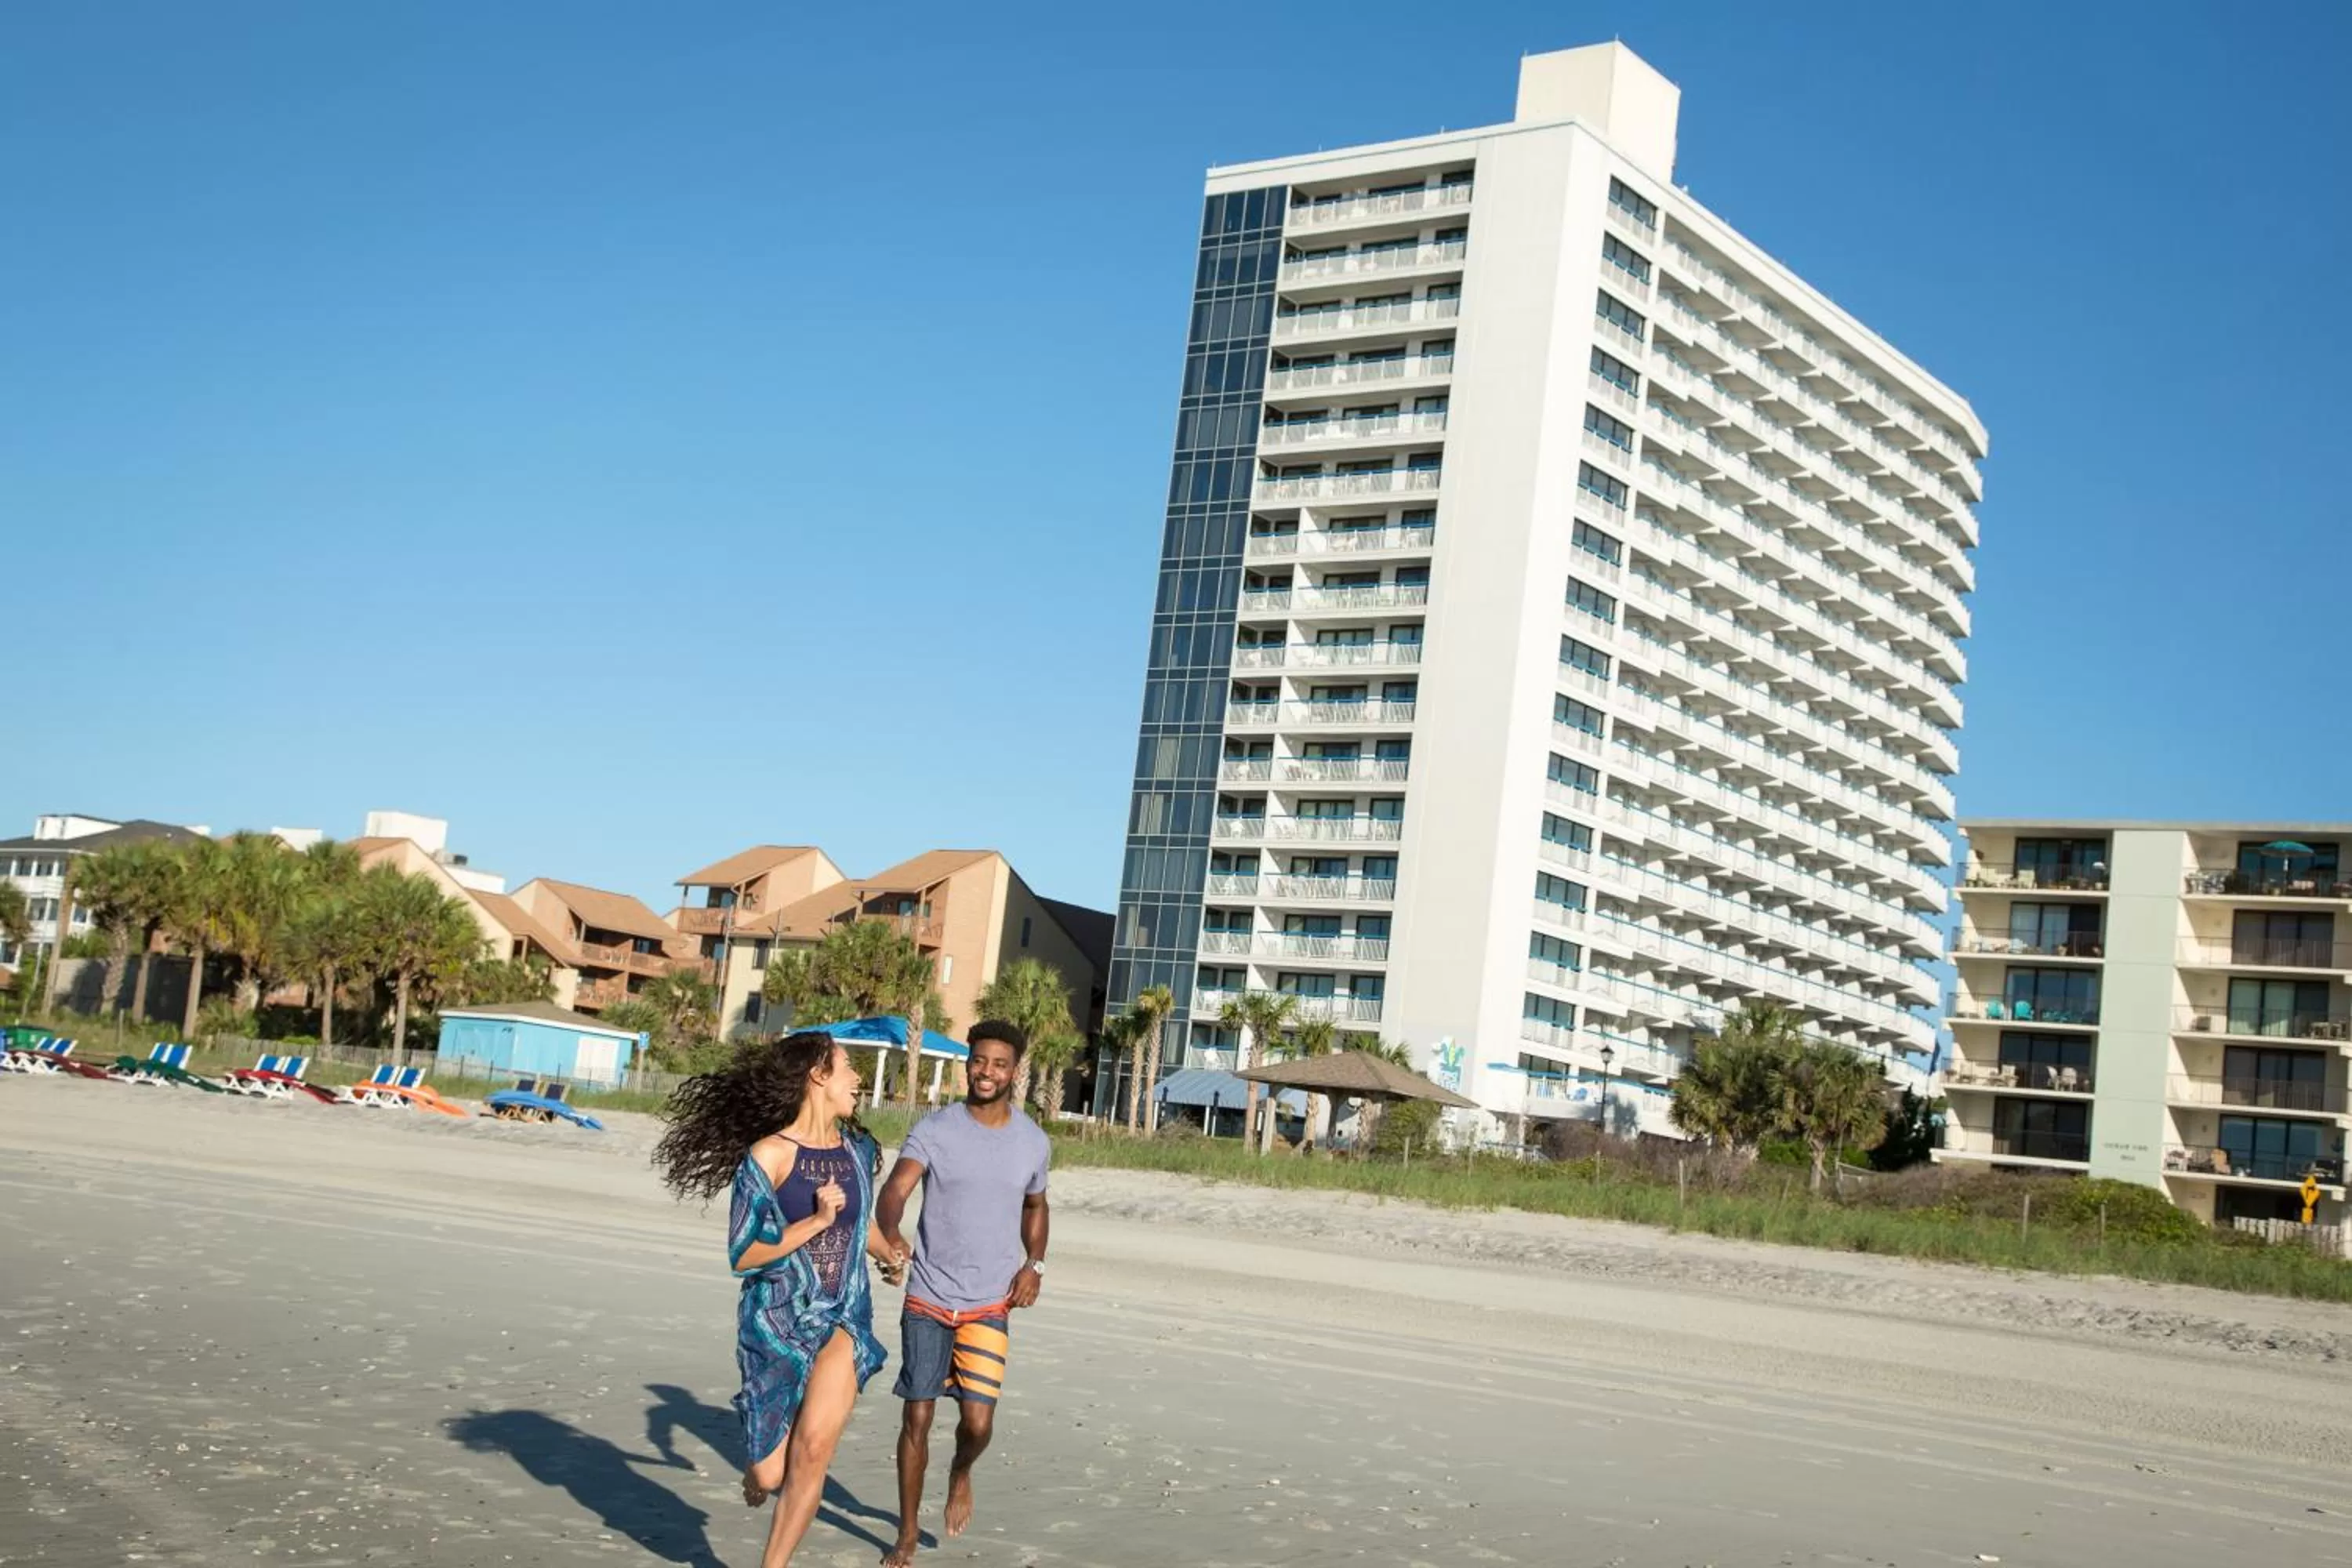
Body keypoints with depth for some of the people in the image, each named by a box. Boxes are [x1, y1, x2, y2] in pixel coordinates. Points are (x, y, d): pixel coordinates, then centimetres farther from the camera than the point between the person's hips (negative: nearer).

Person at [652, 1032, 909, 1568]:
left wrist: (889, 1258, 44)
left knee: (814, 1445, -19)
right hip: (777, 1320, -3)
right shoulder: (768, 1155, -12)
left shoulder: (858, 1150, 5)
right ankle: (760, 1468, 40)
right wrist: (817, 1221, -20)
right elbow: (742, 1256, -12)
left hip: (844, 1318, 3)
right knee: (771, 1474, 3)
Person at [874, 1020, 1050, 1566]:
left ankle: (961, 1474, 27)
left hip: (990, 1303, 1)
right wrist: (890, 1232, -44)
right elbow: (895, 1190, -22)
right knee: (917, 1419, 3)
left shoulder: (1034, 1142, 3)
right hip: (928, 1297, -1)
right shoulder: (934, 1130, -7)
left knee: (978, 1423, -9)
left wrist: (1035, 1263, 5)